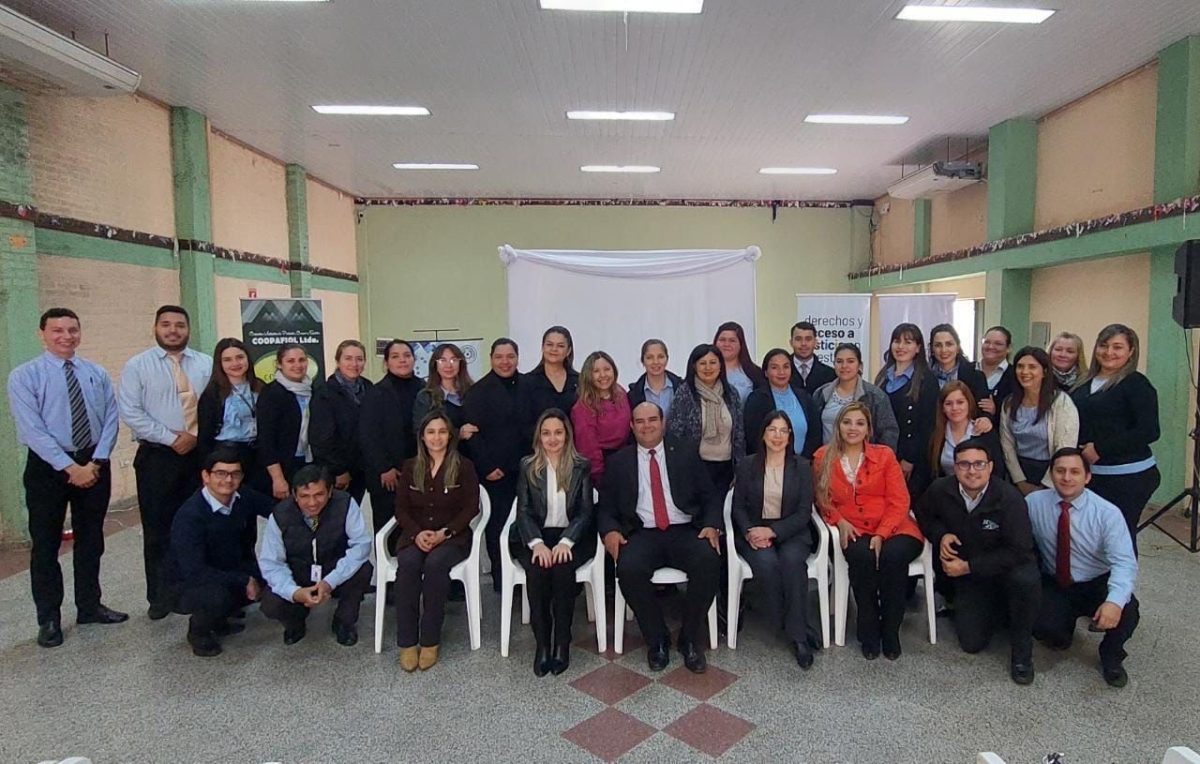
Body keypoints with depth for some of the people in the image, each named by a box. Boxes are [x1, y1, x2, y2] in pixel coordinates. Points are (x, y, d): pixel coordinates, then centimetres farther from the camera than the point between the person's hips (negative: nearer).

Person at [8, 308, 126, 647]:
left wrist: (95, 462, -12)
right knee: (46, 544, 6)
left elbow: (111, 420, 0)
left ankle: (90, 607, 29)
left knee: (91, 540, 14)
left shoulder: (97, 374, 5)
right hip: (48, 467, -3)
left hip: (95, 463, 3)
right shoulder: (24, 376, -6)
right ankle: (49, 619, 20)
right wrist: (70, 468, -18)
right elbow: (32, 430, -14)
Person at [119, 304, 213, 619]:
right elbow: (130, 413, -8)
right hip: (157, 456, -2)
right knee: (158, 529, 6)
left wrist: (196, 435, -9)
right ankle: (159, 596, 19)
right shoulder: (137, 366, -1)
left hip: (200, 453, 2)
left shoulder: (207, 364, 7)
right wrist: (172, 438, -13)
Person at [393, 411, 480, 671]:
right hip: (416, 535, 2)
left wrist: (445, 532, -15)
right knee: (408, 563, -30)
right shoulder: (410, 467, 12)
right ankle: (407, 642, -24)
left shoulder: (464, 467, 3)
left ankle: (430, 641, -22)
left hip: (453, 536, -2)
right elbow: (401, 508, 8)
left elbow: (471, 507, -2)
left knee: (435, 563, -34)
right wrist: (417, 533, -11)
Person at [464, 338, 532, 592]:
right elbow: (473, 432, -4)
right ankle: (500, 578, 13)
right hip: (494, 471, -2)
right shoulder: (479, 390, 0)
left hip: (524, 467, 3)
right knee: (498, 523, 1)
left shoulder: (528, 386, 8)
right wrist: (487, 467, -9)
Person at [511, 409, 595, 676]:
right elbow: (523, 511, 1)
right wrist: (537, 542, -17)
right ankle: (542, 642, -16)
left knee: (562, 568, -30)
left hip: (571, 537, -1)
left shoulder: (582, 466, 5)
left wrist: (566, 541, -18)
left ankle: (562, 643, -16)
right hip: (535, 537, 1)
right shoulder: (527, 466, 7)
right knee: (537, 570, -29)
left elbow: (586, 511, -1)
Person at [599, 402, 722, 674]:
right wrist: (610, 530, -11)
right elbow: (605, 506, 10)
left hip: (685, 531, 1)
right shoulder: (618, 461, 12)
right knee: (628, 569, -32)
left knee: (709, 561, -30)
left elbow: (710, 496, 11)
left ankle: (690, 639, -7)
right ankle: (657, 640, -6)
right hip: (642, 534, 0)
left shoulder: (686, 455, 13)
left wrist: (712, 525, -8)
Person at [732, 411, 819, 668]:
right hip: (754, 533, 0)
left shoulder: (802, 467, 5)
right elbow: (738, 507, 6)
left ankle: (796, 633, -21)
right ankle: (798, 630, -13)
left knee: (792, 559, -33)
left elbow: (804, 512, -1)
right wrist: (749, 532, -15)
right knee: (767, 562, -32)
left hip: (791, 532, 0)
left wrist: (772, 531, -15)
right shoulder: (747, 466, 7)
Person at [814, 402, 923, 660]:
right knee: (861, 556, -33)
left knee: (894, 555, -32)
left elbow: (899, 501, 1)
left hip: (891, 528, 0)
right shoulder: (823, 458, 7)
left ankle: (890, 630, -11)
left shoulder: (884, 455, 6)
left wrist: (881, 534, -13)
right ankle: (868, 630, -14)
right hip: (853, 532, 0)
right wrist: (840, 521, -6)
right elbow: (822, 499, 14)